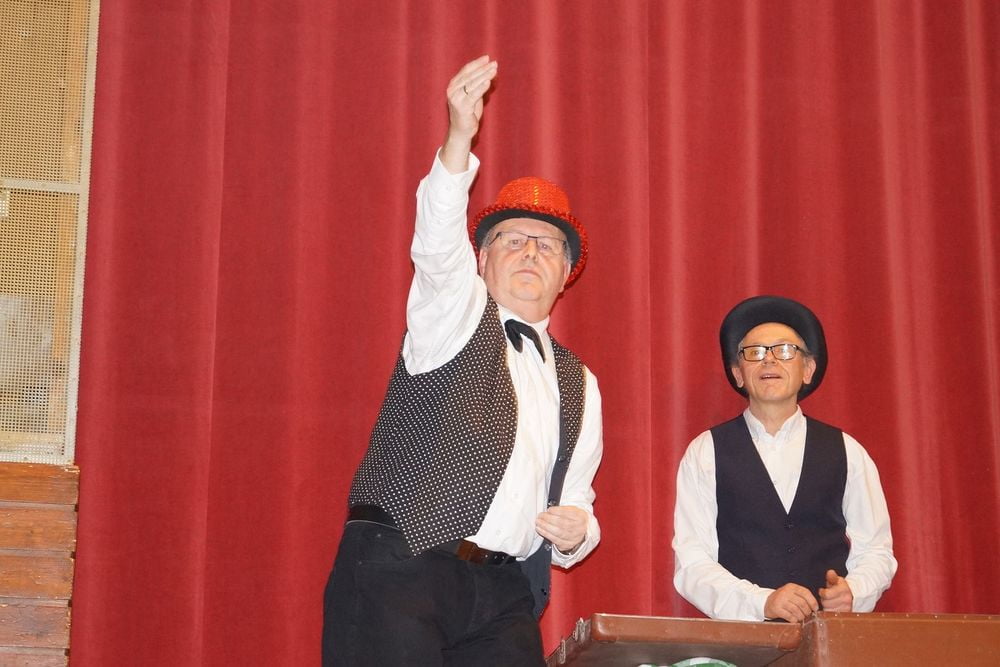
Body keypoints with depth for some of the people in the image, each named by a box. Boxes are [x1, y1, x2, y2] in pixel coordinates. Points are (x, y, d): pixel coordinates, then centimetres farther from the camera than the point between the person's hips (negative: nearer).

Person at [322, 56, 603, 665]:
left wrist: (577, 531, 0)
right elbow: (438, 250, -15)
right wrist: (459, 141, -31)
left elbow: (577, 503, 25)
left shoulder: (578, 384, 21)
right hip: (399, 569, -5)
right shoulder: (458, 315, 7)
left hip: (504, 594, 5)